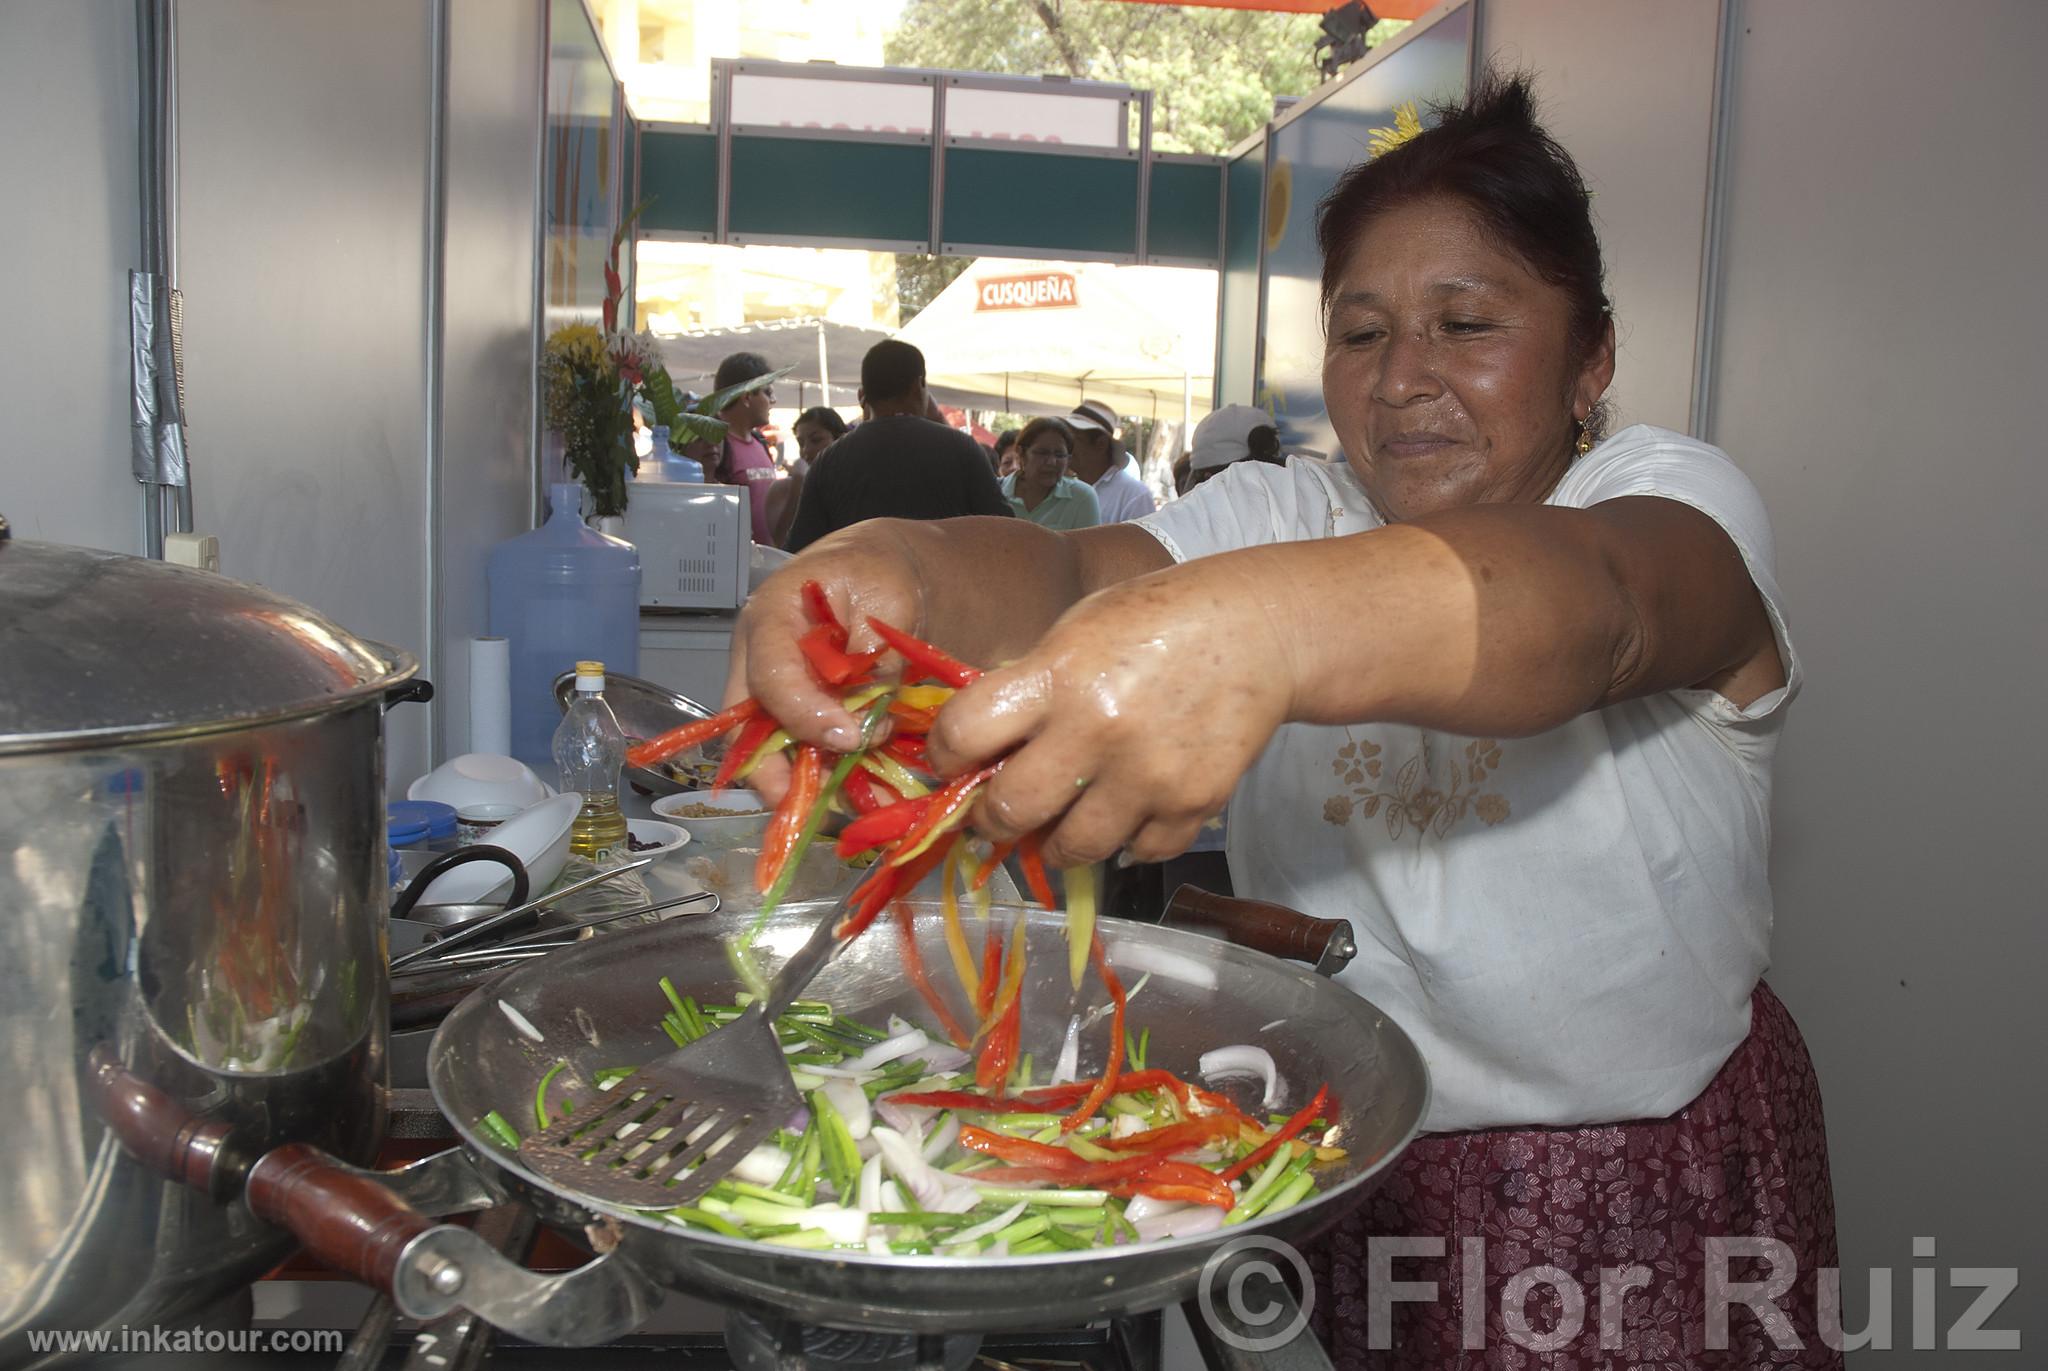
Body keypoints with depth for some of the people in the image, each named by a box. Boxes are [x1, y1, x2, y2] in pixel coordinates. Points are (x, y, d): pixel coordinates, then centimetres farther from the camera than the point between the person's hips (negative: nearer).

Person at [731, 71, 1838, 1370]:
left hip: (1648, 1197, -2)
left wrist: (1262, 627, -58)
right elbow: (1066, 569, -22)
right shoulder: (1274, 517, -1)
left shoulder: (1675, 495, -13)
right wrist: (896, 566, -45)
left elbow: (1589, 602, -38)